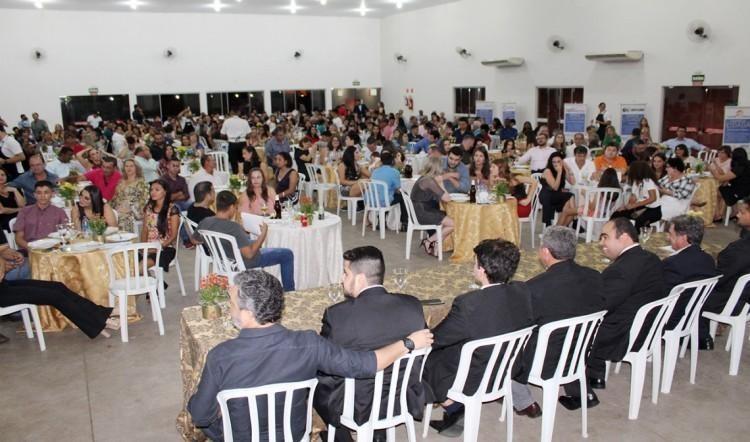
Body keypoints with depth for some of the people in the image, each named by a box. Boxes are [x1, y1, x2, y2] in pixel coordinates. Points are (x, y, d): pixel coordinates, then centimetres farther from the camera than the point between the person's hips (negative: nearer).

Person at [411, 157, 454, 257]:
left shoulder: (423, 178, 10)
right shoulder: (429, 181, -19)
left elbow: (439, 197, 15)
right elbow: (447, 198, -18)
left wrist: (439, 183, 1)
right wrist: (441, 183, -6)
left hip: (420, 212, 10)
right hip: (422, 214, -10)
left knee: (451, 218, 10)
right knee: (452, 224, -11)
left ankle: (435, 244, 7)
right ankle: (429, 241, 1)